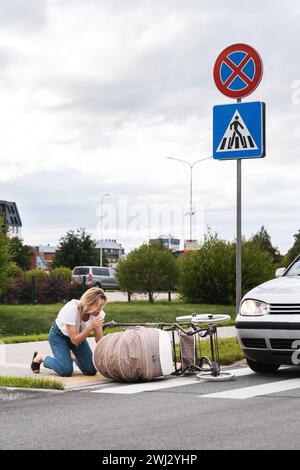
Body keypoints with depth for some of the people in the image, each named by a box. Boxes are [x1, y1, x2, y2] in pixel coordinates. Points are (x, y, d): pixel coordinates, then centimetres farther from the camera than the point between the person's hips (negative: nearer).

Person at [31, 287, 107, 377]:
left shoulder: (98, 313, -23)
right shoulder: (71, 310, -37)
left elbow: (100, 341, -19)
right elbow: (75, 340, -34)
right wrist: (90, 327, -45)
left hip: (79, 335, 5)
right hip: (59, 335, -5)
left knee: (91, 370, -10)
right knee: (66, 370, -23)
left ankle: (75, 358, 24)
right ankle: (40, 358, 5)